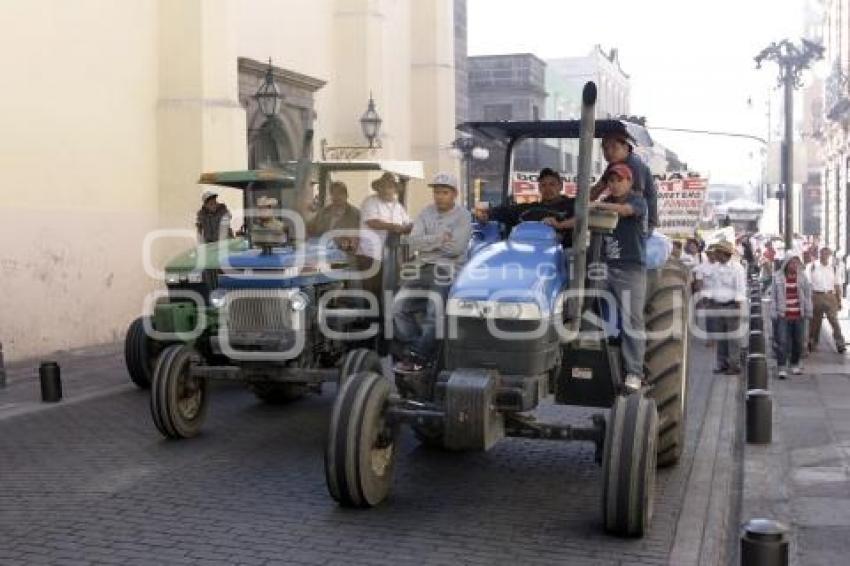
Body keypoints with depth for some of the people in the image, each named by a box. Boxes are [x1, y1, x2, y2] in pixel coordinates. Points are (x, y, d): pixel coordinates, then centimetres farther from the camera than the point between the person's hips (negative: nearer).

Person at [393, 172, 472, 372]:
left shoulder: (462, 216, 0)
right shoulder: (426, 213, 15)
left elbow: (456, 247, -15)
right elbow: (413, 242, 1)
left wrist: (427, 242, -3)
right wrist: (439, 238, -11)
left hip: (448, 269, -5)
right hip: (422, 267, 5)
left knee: (434, 309, -25)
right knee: (400, 307, -11)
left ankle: (420, 357, -15)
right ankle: (411, 349, -3)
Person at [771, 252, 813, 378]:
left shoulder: (802, 276, 4)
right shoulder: (778, 277, -2)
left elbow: (808, 294, 7)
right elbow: (774, 296, 1)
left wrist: (808, 311, 4)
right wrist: (774, 313, -3)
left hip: (798, 315, 3)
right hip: (783, 315, -3)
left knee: (798, 341, 11)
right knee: (782, 341, -9)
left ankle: (795, 364, 27)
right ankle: (782, 367, -6)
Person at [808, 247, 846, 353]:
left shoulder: (834, 268, 4)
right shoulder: (813, 267, 0)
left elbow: (837, 285, 8)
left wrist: (839, 301, 5)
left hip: (830, 296, 0)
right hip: (816, 296, 0)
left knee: (834, 320, -5)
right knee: (815, 321, 9)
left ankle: (840, 344, 0)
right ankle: (812, 344, 22)